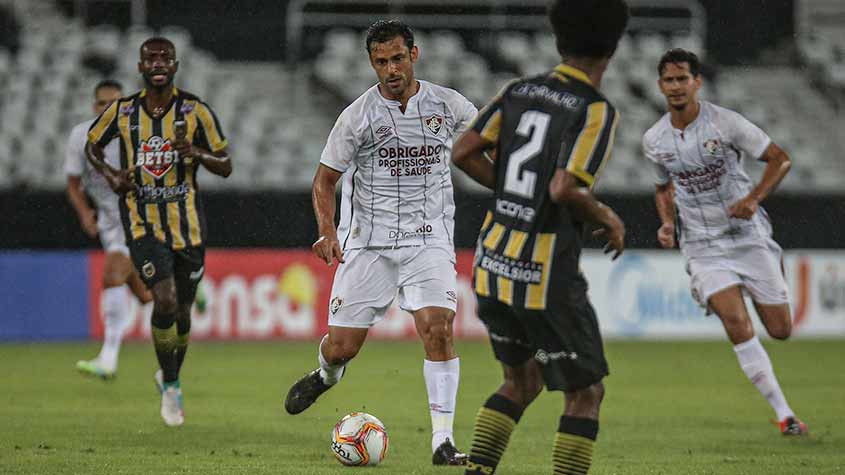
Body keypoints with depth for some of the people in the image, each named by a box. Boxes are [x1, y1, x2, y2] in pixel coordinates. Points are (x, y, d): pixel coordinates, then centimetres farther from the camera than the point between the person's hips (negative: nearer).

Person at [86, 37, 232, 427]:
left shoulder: (196, 111, -4)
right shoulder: (121, 112, -1)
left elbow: (226, 167, 0)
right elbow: (92, 145, 17)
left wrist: (196, 153, -21)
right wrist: (109, 173, -4)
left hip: (187, 225, 1)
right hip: (143, 225, -1)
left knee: (182, 311, 11)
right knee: (165, 300, -21)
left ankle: (170, 376, 38)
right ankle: (170, 387, -5)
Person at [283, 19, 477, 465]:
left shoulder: (447, 105, 0)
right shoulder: (358, 115, -4)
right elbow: (325, 179, 3)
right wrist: (327, 232, -13)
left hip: (428, 239, 0)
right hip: (368, 240, 0)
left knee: (437, 329, -21)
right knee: (342, 346, 0)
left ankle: (443, 441, -16)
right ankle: (326, 375, 39)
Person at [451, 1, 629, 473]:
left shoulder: (521, 91, 6)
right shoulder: (598, 111, -14)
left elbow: (465, 153, 2)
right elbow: (565, 190, -25)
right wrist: (607, 218, -5)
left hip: (493, 265, 7)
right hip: (547, 276, -7)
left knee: (521, 381, 24)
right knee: (586, 394, 6)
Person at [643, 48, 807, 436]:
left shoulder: (726, 123, -11)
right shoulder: (654, 140, 0)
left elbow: (780, 159, -5)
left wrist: (754, 199, -20)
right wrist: (667, 224, -1)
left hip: (748, 236, -1)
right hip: (703, 247, 1)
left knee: (780, 330, 3)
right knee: (736, 323, -20)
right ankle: (783, 413, -15)